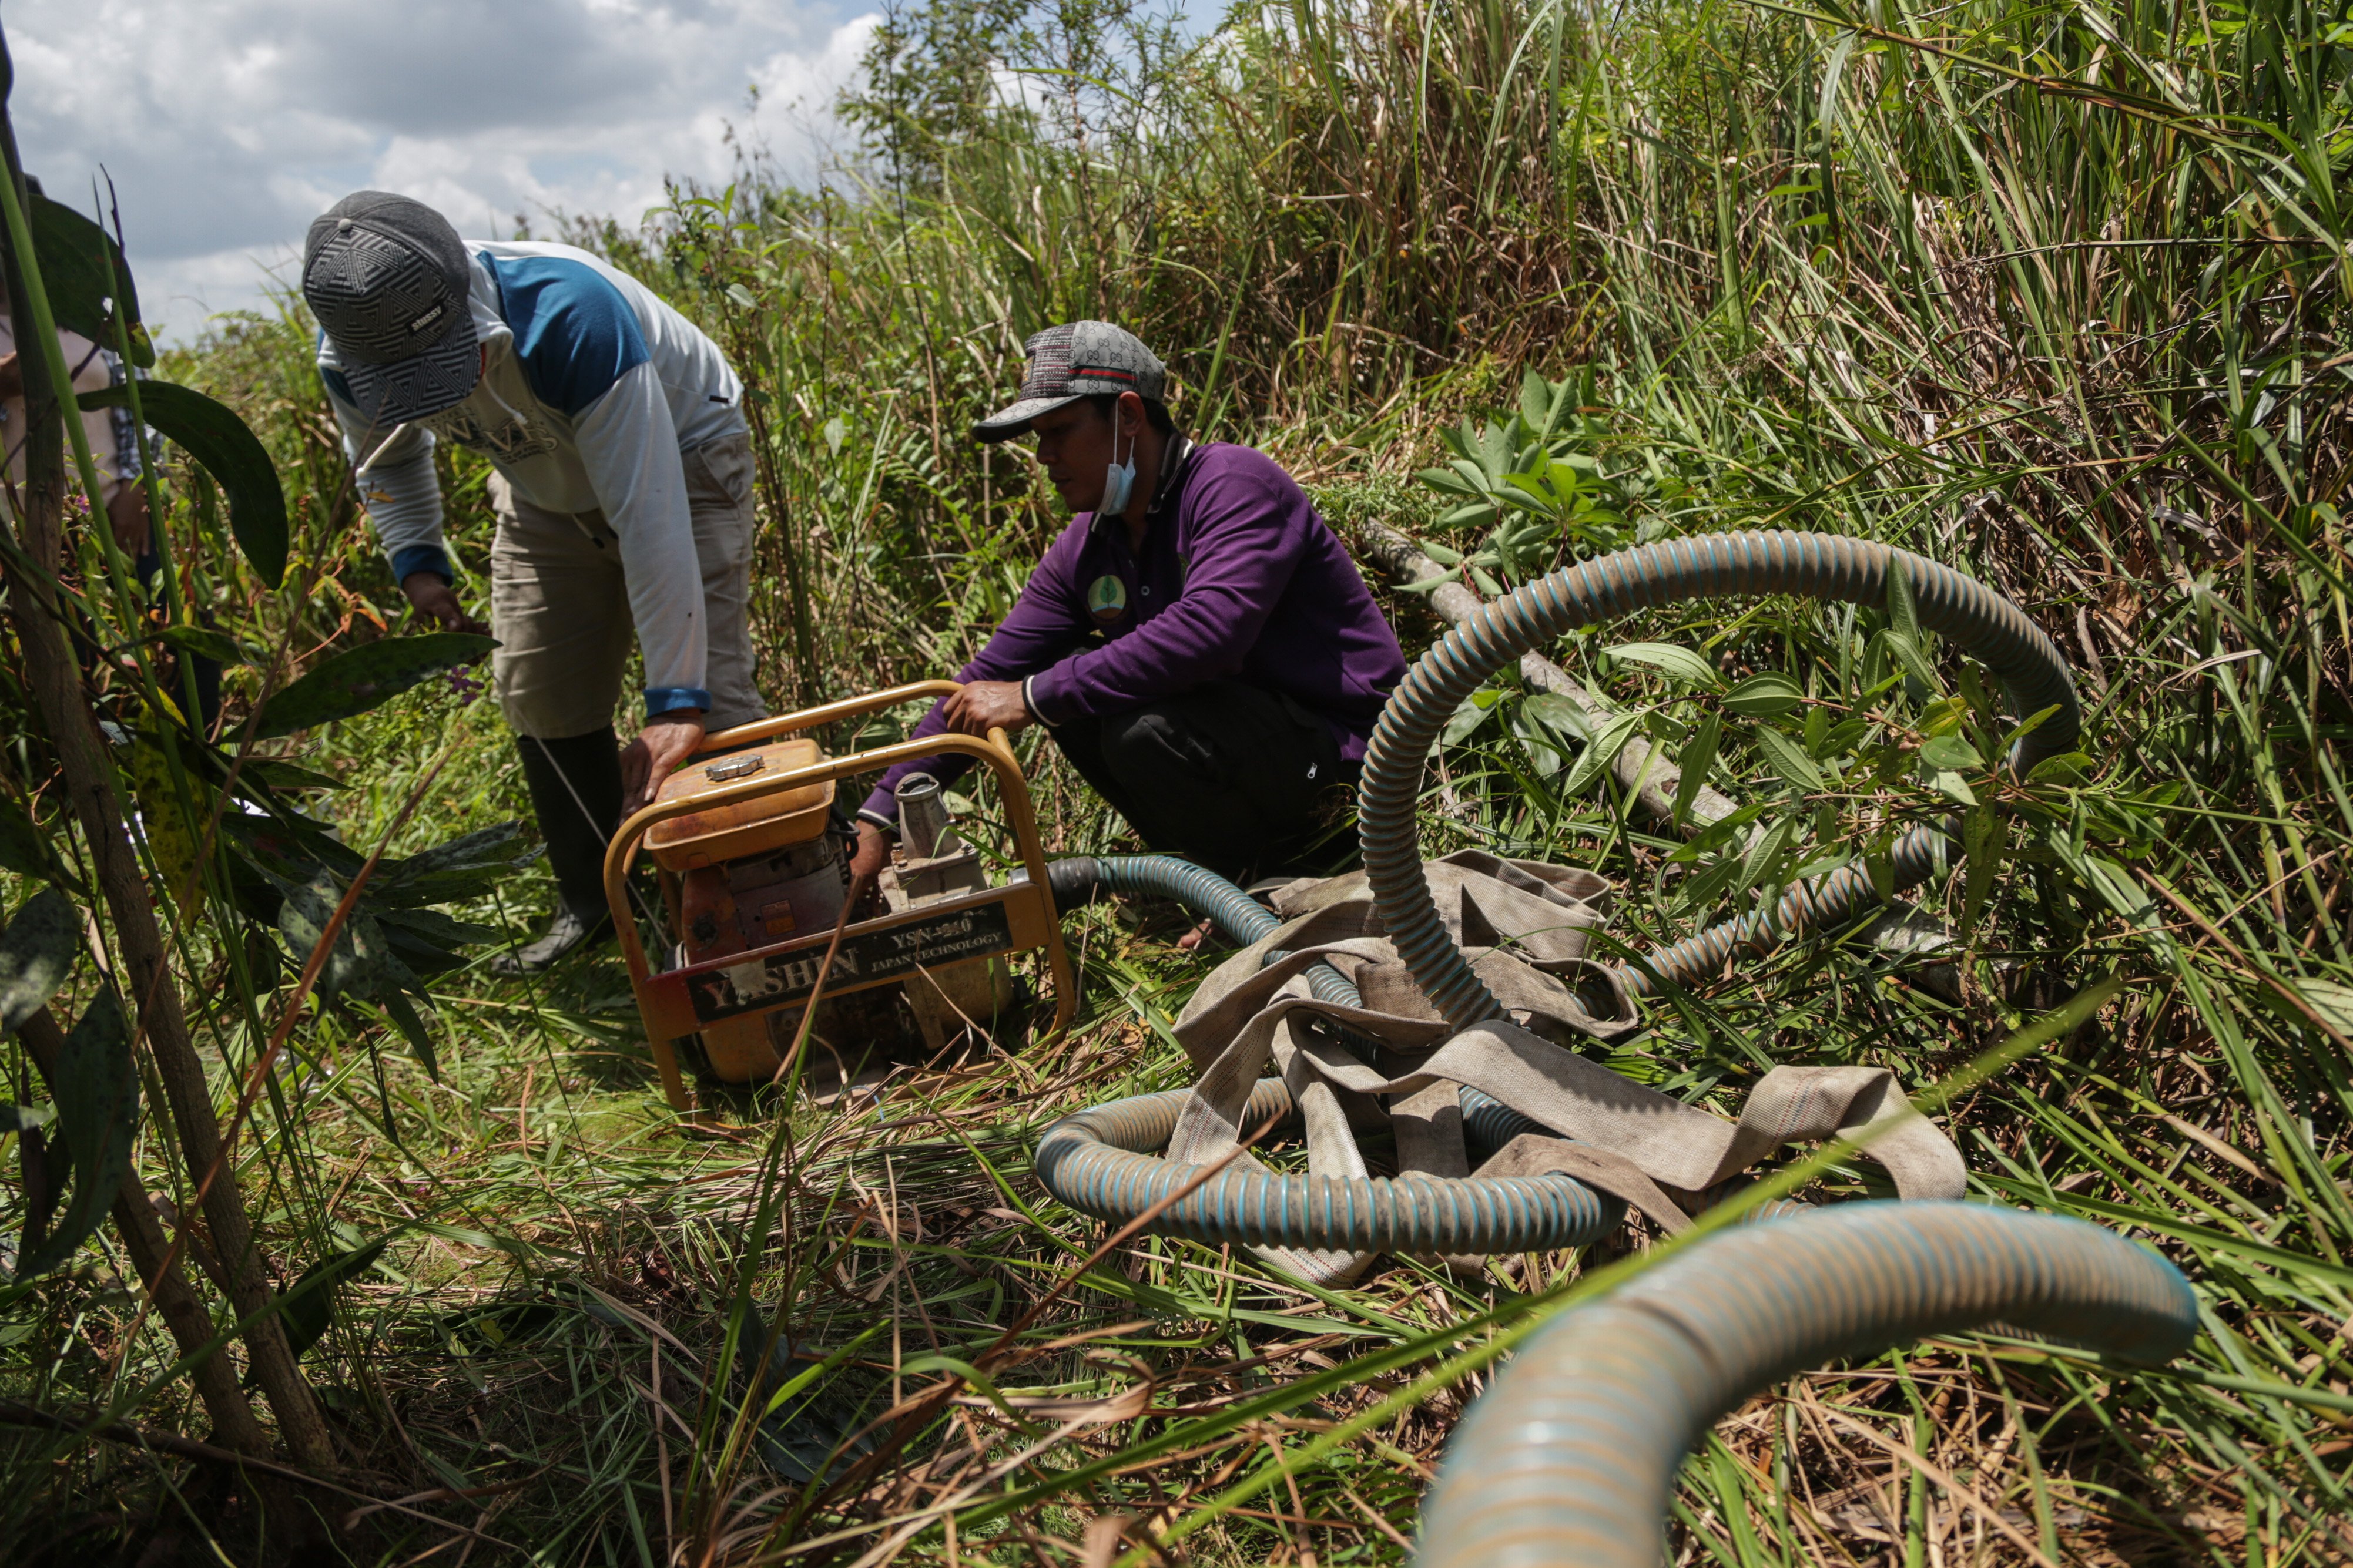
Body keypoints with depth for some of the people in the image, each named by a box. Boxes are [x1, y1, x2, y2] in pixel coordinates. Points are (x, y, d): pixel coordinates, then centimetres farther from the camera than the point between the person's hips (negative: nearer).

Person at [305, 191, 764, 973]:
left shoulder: (569, 316, -43)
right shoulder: (350, 359, -22)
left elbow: (648, 517, -42)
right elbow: (387, 459, 5)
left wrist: (675, 700, -42)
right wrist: (416, 561, -13)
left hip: (678, 460, -6)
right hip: (545, 488, 6)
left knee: (707, 696, -16)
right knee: (539, 691, 3)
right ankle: (592, 902, 17)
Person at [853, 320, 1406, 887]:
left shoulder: (1236, 485, -19)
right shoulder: (1085, 551, 5)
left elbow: (1207, 632, -36)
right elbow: (989, 679, 6)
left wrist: (1034, 696, -30)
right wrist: (880, 816, 1)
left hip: (1344, 736, -8)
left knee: (1145, 730, -29)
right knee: (1072, 687, -1)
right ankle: (1200, 858, 9)